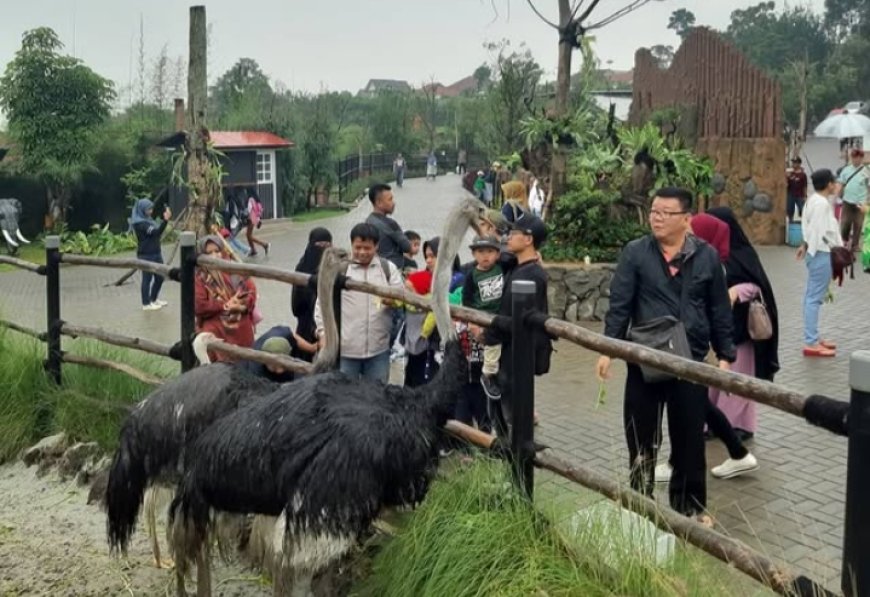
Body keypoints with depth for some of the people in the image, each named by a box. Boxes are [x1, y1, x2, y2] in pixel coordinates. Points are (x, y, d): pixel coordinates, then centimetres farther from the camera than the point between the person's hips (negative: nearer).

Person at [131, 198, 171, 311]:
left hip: (155, 253, 10)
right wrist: (165, 220, -37)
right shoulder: (140, 223, -18)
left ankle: (154, 299, 33)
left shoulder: (146, 220, 12)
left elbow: (156, 233, 15)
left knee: (160, 277, 17)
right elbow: (156, 232, -29)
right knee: (147, 278, 0)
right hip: (146, 255, -10)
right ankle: (146, 304, 10)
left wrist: (165, 219, 7)